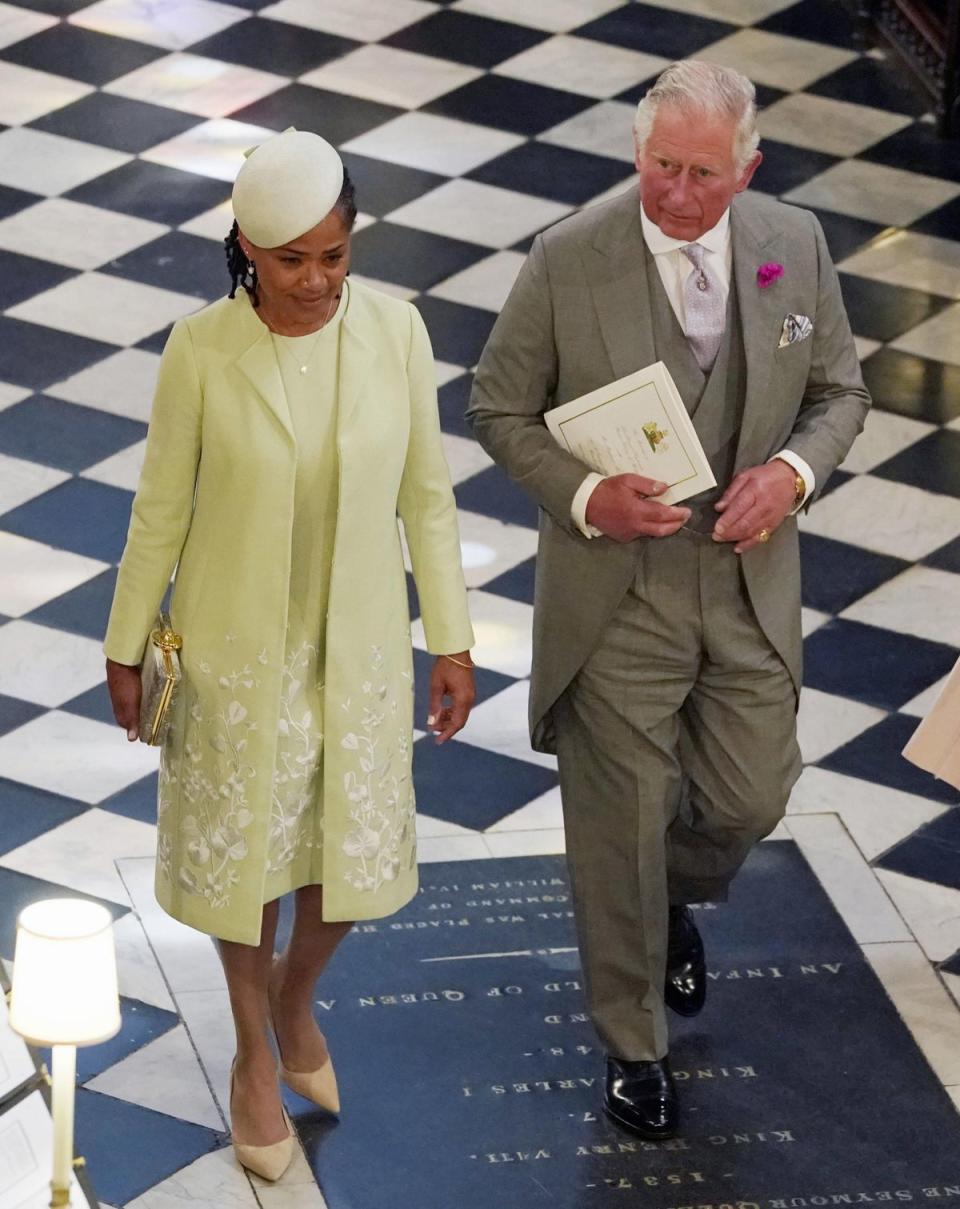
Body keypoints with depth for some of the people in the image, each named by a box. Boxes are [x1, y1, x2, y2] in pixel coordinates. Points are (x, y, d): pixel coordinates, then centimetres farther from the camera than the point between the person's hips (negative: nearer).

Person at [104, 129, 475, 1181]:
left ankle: (297, 995, 47)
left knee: (355, 853, 14)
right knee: (242, 854, 14)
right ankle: (255, 1054, 40)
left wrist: (451, 640, 2)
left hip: (360, 650, 2)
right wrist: (126, 647, 2)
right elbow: (162, 511, -7)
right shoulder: (201, 352, -19)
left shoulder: (394, 330, -14)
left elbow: (426, 494, -3)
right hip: (237, 651, -2)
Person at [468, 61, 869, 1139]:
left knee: (748, 797, 14)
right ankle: (632, 1043, 28)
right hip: (616, 594, -3)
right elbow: (499, 408, -5)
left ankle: (676, 899, 51)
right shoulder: (567, 260, -15)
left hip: (748, 584, 3)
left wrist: (795, 469, -14)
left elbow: (838, 392, 7)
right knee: (620, 828, 8)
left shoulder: (795, 246, -6)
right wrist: (584, 495, -21)